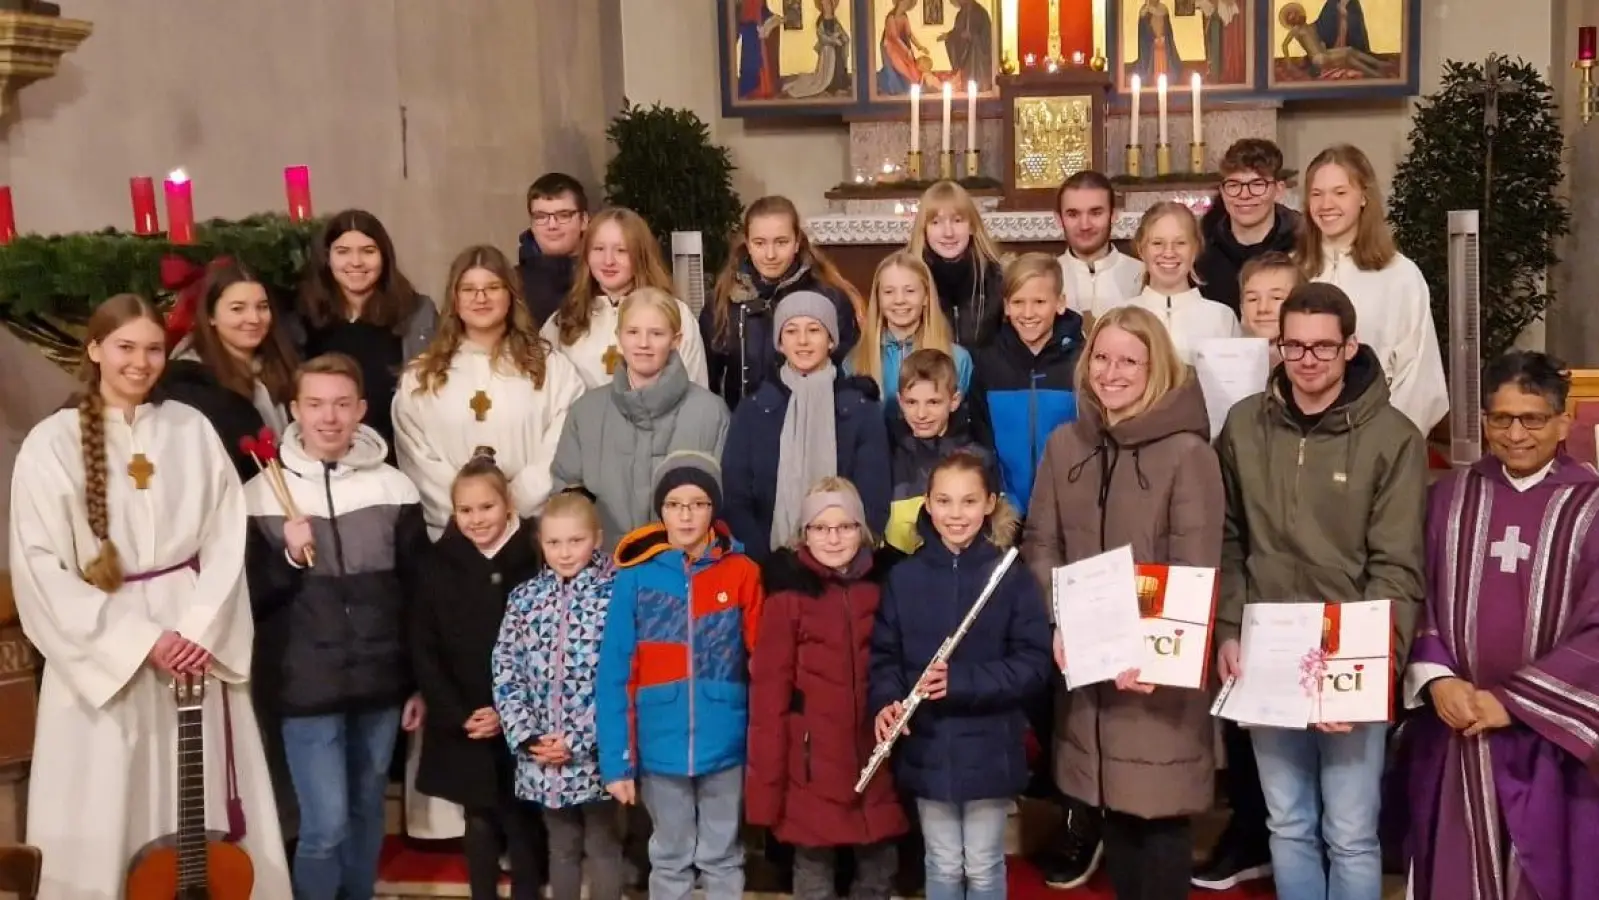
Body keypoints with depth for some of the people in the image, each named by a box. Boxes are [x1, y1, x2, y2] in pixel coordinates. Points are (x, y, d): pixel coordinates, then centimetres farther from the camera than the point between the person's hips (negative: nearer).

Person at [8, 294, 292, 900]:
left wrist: (201, 626, -12)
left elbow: (227, 540, 2)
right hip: (102, 648, -2)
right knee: (106, 822, 2)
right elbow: (40, 568, -8)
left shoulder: (192, 429, 4)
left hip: (197, 639, 3)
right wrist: (138, 640, -13)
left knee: (206, 817, 8)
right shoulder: (52, 444, -5)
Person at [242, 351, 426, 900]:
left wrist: (422, 685, 6)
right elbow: (248, 599, -1)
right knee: (325, 824, -5)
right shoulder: (261, 494, -4)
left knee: (366, 816, 14)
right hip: (305, 689, -2)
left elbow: (419, 592, 5)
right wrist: (290, 558, -18)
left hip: (380, 685, 2)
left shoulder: (394, 487, 1)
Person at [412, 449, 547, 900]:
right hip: (460, 727, 2)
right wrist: (459, 714, -9)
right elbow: (423, 652, 0)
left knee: (523, 824, 6)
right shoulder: (439, 566, -1)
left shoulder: (534, 562, -7)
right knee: (480, 824, 11)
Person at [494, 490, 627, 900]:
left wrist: (577, 740, -15)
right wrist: (526, 735, -8)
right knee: (562, 845, 16)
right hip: (540, 753, 4)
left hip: (596, 751, -3)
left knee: (603, 845, 9)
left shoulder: (615, 595, -8)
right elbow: (505, 671, 3)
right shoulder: (524, 597, 5)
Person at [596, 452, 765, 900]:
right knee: (669, 859, 16)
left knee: (722, 858, 15)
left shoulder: (742, 574, -4)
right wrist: (616, 760, -8)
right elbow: (614, 675, -4)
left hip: (725, 747, 0)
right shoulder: (635, 577, -5)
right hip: (660, 749, 0)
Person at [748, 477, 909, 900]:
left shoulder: (883, 586, 3)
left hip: (876, 759, 3)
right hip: (814, 762, -3)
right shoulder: (788, 595, -7)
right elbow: (769, 691, -9)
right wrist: (765, 782, -12)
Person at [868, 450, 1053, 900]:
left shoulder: (1011, 577, -8)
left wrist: (961, 682, -23)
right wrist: (885, 703, -18)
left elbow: (1034, 663, -12)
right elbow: (884, 654, 2)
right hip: (926, 751, 2)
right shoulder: (904, 577, -1)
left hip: (989, 751, -2)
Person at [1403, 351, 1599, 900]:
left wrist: (1513, 701, -12)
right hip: (1455, 729, 3)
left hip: (1548, 735, -3)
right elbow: (1416, 596, 6)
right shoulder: (1450, 496, 8)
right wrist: (1436, 679, -10)